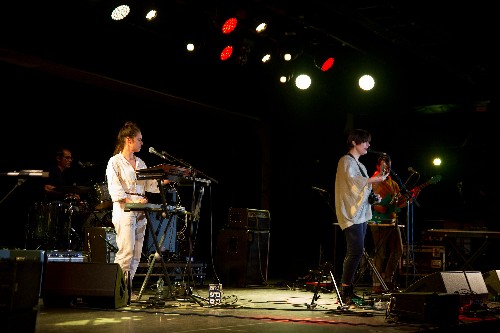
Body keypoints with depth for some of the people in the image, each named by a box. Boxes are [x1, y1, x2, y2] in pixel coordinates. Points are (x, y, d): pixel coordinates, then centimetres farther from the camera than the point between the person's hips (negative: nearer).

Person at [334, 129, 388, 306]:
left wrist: (372, 196, 11)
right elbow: (352, 181, -20)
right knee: (356, 251, -17)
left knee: (354, 252, 7)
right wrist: (373, 180, -26)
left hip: (361, 213, 10)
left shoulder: (359, 164, 23)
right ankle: (345, 291, -15)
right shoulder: (346, 161, -5)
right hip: (351, 213, -10)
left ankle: (348, 290, 9)